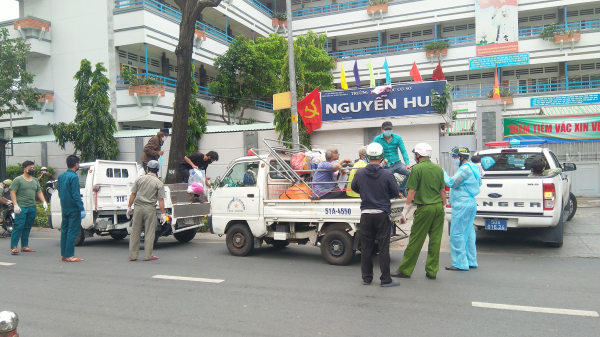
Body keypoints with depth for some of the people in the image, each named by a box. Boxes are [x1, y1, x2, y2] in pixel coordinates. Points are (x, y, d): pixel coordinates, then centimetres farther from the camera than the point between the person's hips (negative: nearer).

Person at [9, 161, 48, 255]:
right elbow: (12, 192, -6)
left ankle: (25, 246, 17)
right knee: (19, 227, -11)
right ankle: (13, 247, -9)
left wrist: (44, 201, 7)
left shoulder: (35, 181, 17)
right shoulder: (18, 180, -2)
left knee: (27, 228, 10)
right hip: (21, 208, -6)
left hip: (32, 208, 6)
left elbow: (39, 192, 22)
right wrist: (15, 205, -15)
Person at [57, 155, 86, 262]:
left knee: (64, 230, 12)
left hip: (64, 208, 9)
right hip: (73, 209, -9)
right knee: (72, 232, -5)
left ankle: (63, 255, 17)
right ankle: (69, 256, -4)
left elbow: (60, 192, 18)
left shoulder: (61, 176, 10)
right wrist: (82, 209, -19)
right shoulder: (74, 177, -16)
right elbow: (76, 195, -20)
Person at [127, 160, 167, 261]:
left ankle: (132, 255, 15)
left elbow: (133, 194, 6)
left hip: (138, 207, 3)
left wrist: (129, 207, 14)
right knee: (149, 233, 5)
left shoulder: (139, 179, 5)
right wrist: (162, 214, -2)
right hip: (150, 209, -2)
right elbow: (160, 200, -5)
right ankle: (147, 255, 8)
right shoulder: (158, 183, -2)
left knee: (135, 232, 9)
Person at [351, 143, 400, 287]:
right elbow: (395, 192, -2)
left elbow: (354, 188, 13)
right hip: (382, 214, -2)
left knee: (366, 247, 11)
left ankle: (366, 278, 19)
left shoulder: (359, 174, -4)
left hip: (366, 214, 3)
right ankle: (385, 279, 8)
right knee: (383, 247, 3)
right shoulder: (387, 175, -12)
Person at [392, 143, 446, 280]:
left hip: (425, 208, -6)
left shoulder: (417, 169, -8)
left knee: (415, 240, 0)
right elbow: (442, 190, 13)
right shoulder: (438, 169, 10)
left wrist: (406, 207, -3)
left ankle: (405, 270, 8)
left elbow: (412, 191, -10)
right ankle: (432, 271, 14)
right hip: (438, 207, 6)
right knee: (435, 240, 9)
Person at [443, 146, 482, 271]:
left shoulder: (465, 169, -16)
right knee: (468, 233, 15)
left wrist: (442, 172, -8)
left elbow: (452, 183, -18)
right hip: (470, 203, 11)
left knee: (456, 234, -7)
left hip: (462, 204, -11)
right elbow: (479, 183, 26)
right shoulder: (472, 167, 16)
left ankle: (460, 263, -4)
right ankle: (471, 261, 21)